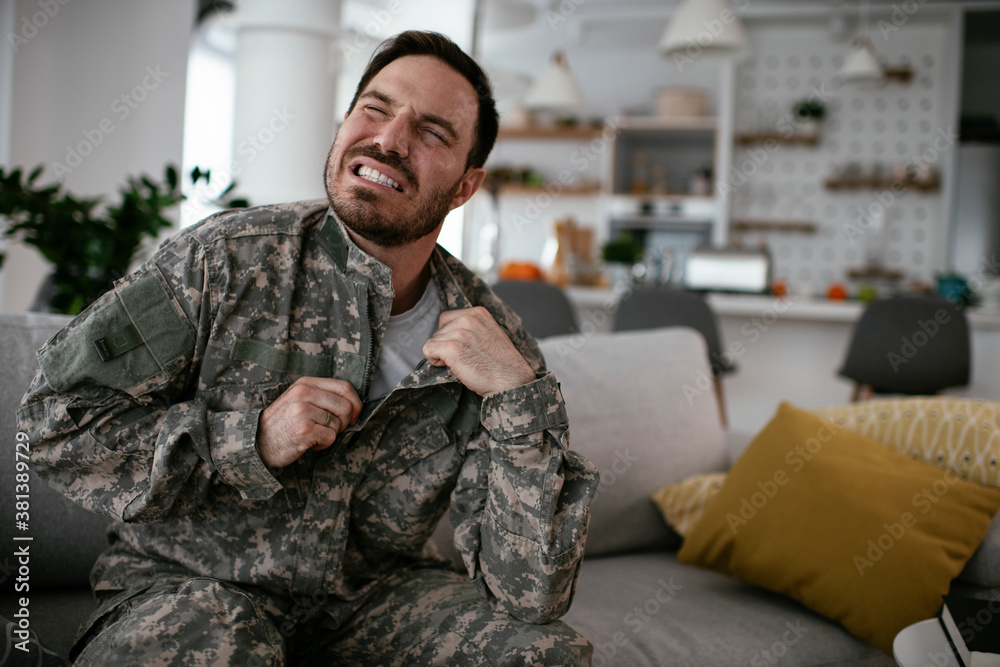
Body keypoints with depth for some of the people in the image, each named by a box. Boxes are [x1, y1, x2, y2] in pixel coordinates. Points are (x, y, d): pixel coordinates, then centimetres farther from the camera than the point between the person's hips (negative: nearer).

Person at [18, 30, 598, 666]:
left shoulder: (495, 342, -9)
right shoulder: (227, 259, -12)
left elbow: (530, 597, -14)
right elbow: (56, 415, -9)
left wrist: (519, 395, -25)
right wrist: (250, 440, -21)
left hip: (373, 590, 2)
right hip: (191, 582, -1)